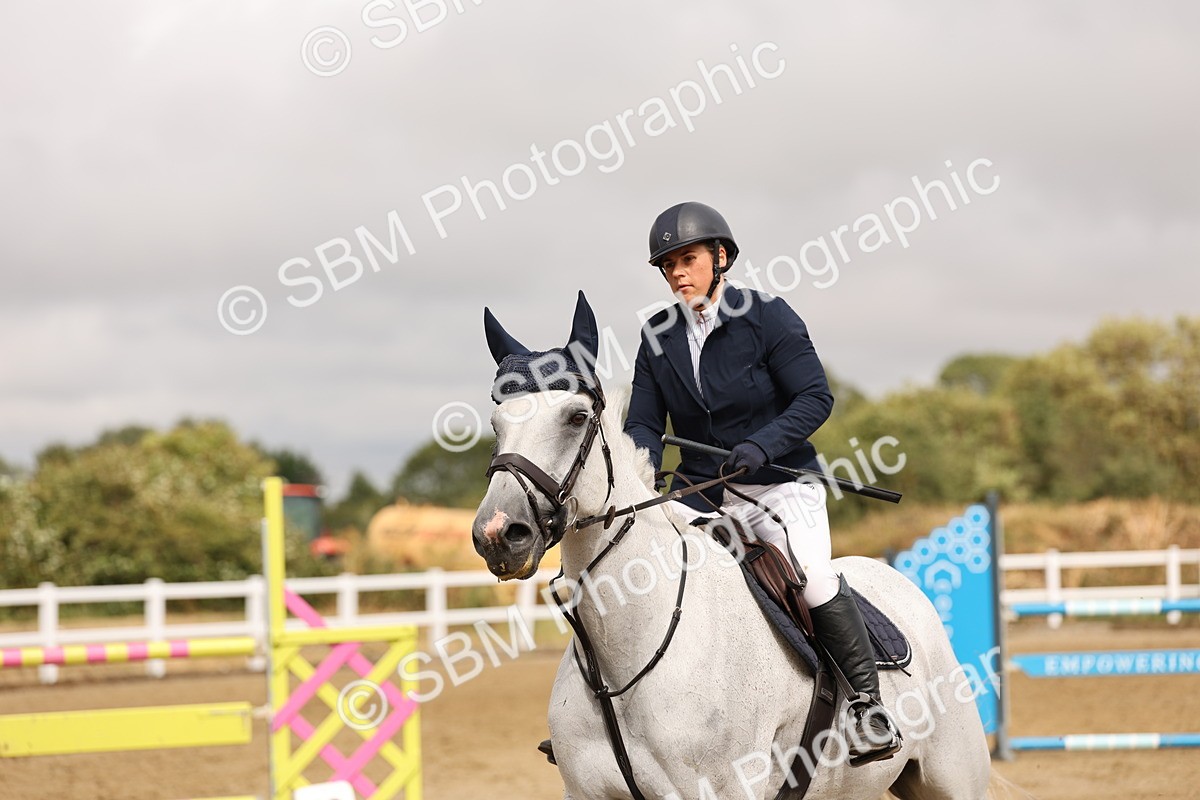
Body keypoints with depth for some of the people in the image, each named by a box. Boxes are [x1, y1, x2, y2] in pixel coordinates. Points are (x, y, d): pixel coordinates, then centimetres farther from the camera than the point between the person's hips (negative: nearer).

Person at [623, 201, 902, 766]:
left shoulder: (767, 317, -7)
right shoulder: (657, 338, 6)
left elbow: (815, 398, -11)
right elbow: (644, 423, 4)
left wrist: (760, 445, -26)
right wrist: (642, 466, -18)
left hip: (780, 484, -5)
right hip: (699, 492, 5)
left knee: (812, 575, -29)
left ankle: (867, 701, -13)